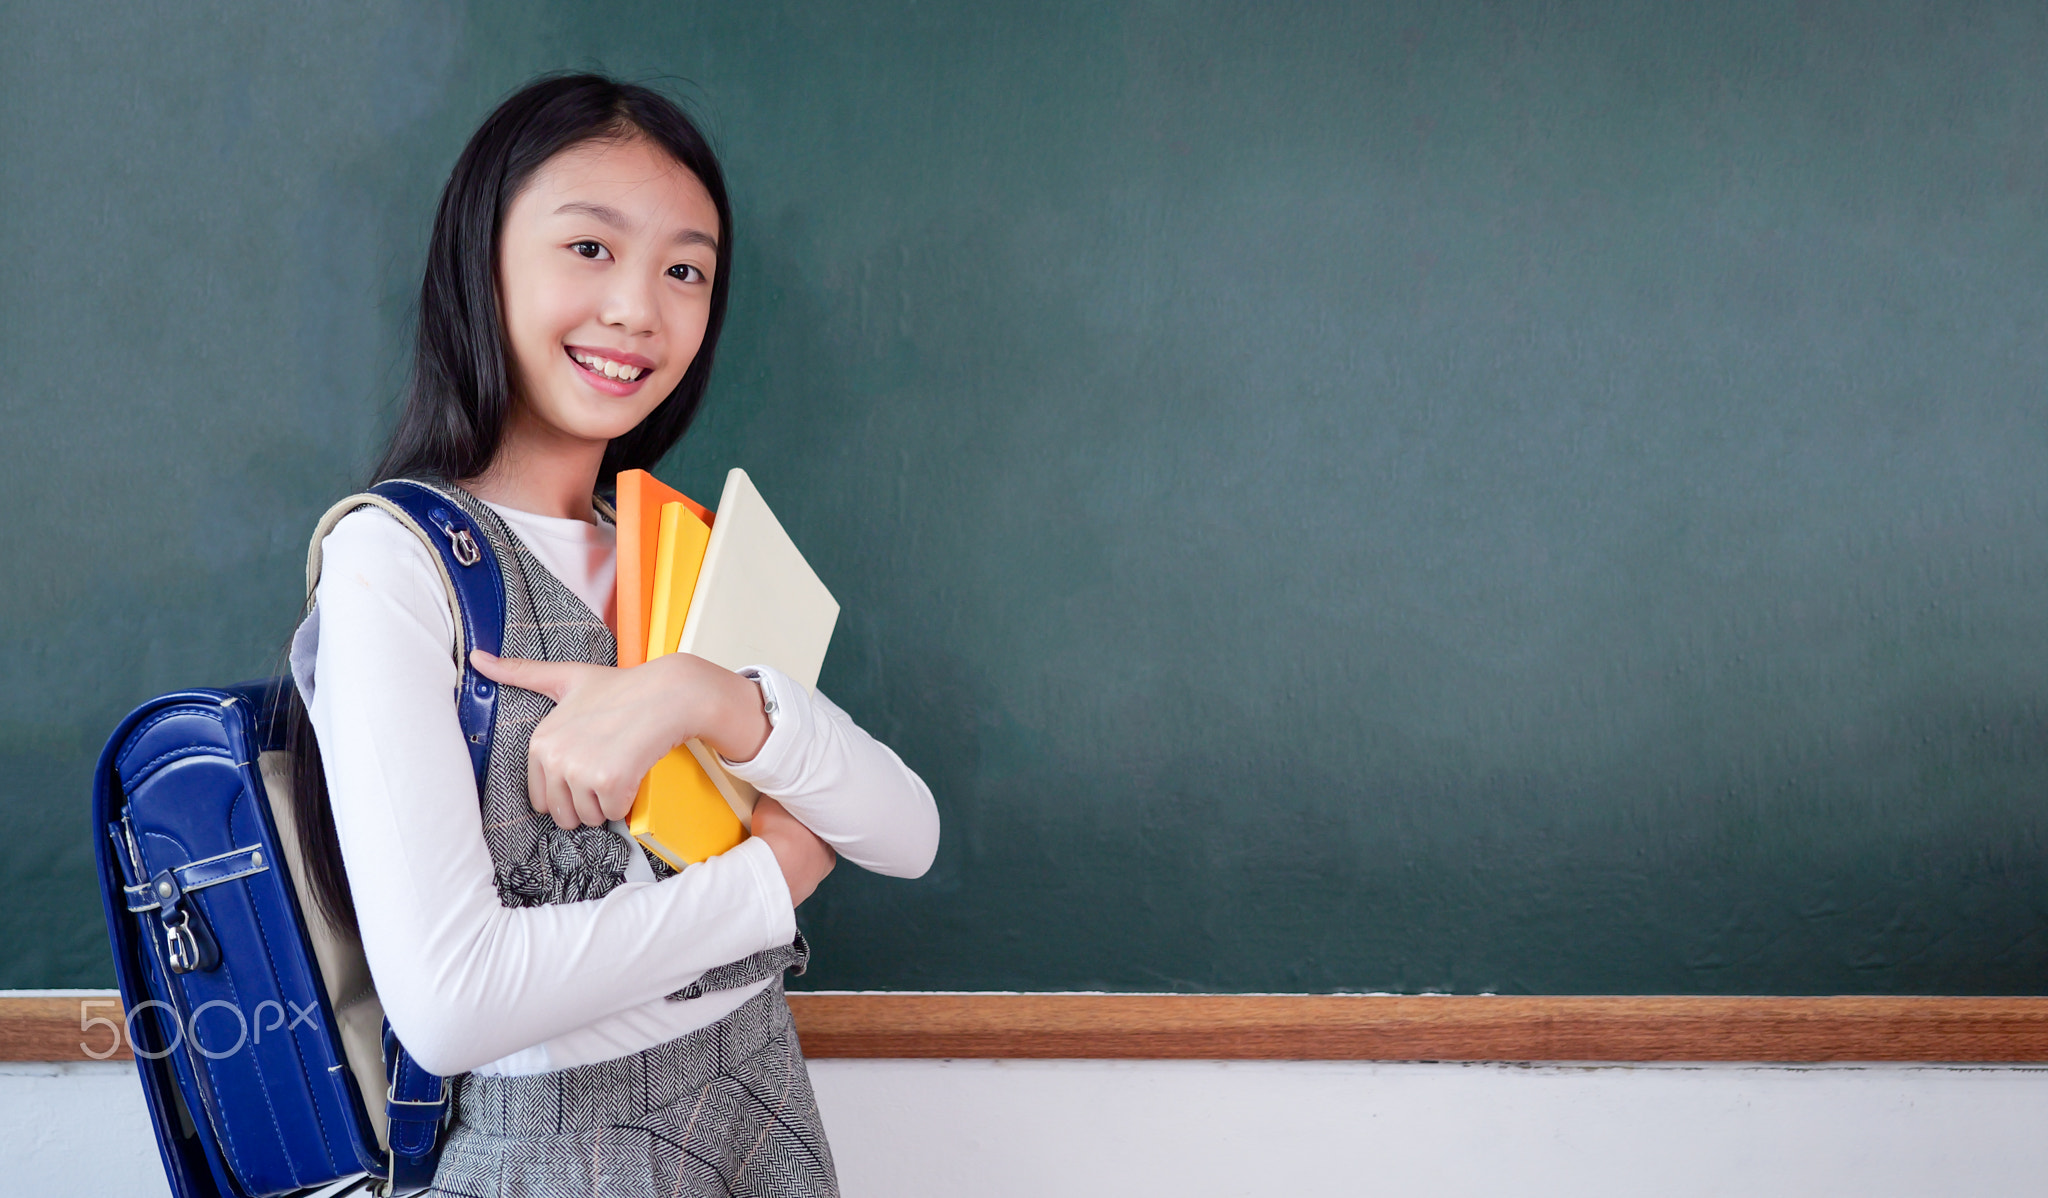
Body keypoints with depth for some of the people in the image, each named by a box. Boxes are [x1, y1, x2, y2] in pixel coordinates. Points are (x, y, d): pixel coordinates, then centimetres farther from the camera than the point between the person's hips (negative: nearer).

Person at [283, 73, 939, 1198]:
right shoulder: (394, 559, -14)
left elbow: (908, 835, -4)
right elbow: (446, 1002, -25)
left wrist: (710, 699, -21)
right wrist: (772, 873, -13)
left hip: (763, 1104, 6)